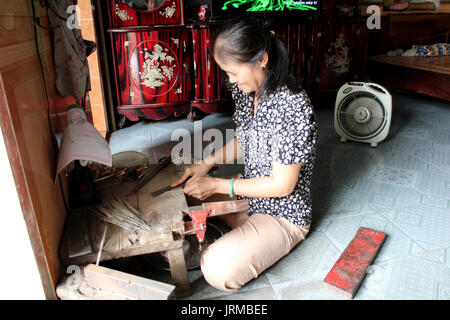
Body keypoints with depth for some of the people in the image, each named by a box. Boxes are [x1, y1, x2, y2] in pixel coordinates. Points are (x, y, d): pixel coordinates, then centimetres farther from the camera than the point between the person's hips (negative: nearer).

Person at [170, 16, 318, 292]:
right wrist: (207, 163, -5)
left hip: (283, 214, -8)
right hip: (247, 194, 8)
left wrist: (216, 185, -22)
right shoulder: (246, 92, -4)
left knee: (219, 271, -26)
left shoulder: (293, 106, -29)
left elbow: (282, 185, -25)